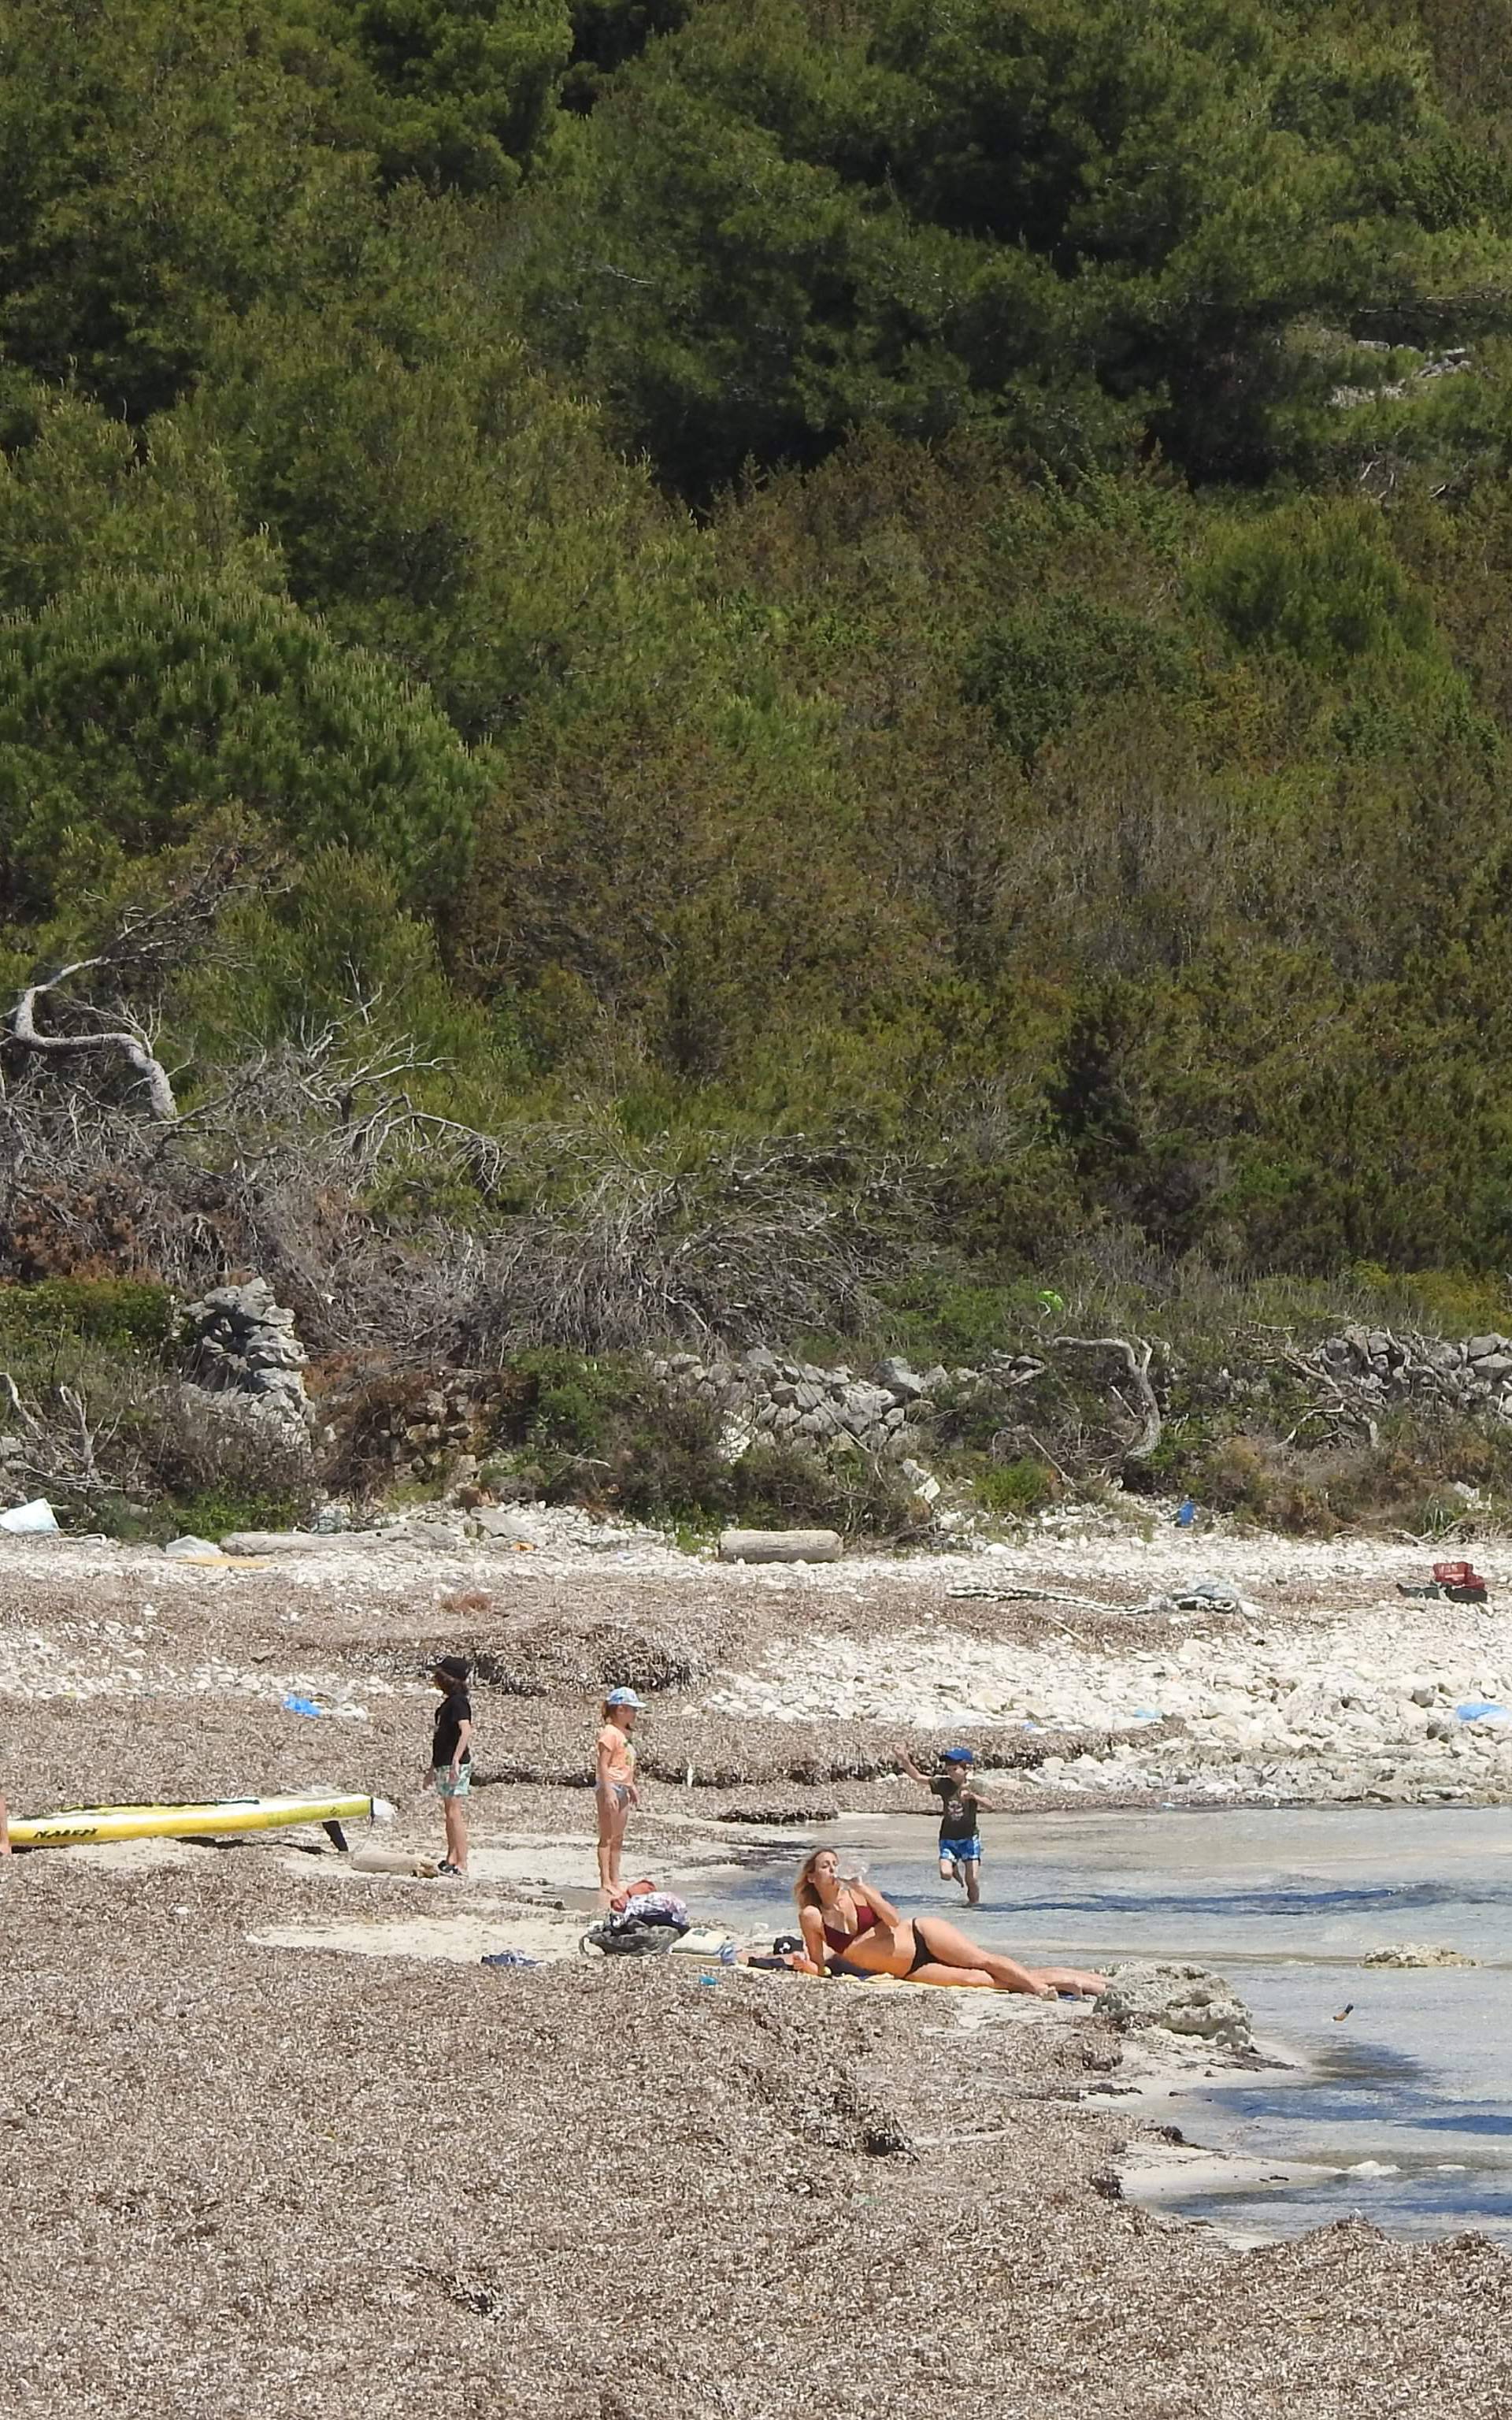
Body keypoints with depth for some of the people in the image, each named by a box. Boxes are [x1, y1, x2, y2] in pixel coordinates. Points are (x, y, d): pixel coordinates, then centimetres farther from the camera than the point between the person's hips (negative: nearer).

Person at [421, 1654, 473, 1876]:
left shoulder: (458, 1702, -13)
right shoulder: (447, 1703, 17)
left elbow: (466, 1731, -26)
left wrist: (456, 1760, -36)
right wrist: (432, 1770, 28)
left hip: (456, 1766, -10)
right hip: (443, 1765, 10)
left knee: (455, 1814, -12)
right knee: (448, 1814, 14)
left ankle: (462, 1864, -15)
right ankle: (451, 1859, 20)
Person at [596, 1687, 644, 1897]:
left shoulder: (626, 1734, 15)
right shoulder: (610, 1733, -15)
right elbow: (603, 1765, -19)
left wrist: (632, 1787, 23)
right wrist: (609, 1792, -23)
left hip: (622, 1788, 10)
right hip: (610, 1786, -10)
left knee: (618, 1838, 14)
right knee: (607, 1837, -6)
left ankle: (615, 1879, 20)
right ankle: (605, 1883, -5)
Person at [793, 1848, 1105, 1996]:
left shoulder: (855, 1894, 0)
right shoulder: (812, 1917, -1)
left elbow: (894, 1919, -13)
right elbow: (821, 1966, 3)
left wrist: (863, 1889, -22)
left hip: (921, 1935, 0)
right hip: (908, 1969, 0)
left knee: (986, 1961, -14)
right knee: (977, 1979, -18)